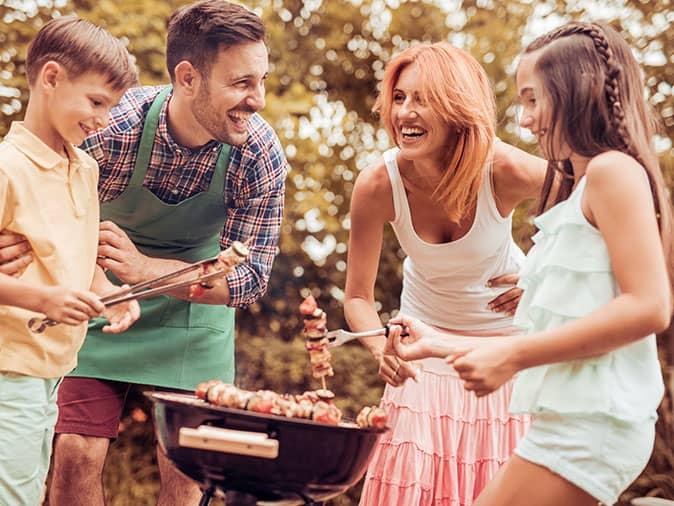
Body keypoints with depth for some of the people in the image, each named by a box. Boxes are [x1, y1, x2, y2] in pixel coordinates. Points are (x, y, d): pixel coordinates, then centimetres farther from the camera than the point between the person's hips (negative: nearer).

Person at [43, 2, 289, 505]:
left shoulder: (260, 153, -24)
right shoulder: (112, 124, -28)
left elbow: (250, 278, -19)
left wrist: (145, 268, -32)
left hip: (195, 305, 1)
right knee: (77, 455, -2)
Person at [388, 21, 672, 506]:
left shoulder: (613, 170, -8)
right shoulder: (573, 190, 20)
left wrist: (513, 355, -18)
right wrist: (442, 344, 20)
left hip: (592, 421, -9)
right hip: (572, 419, 9)